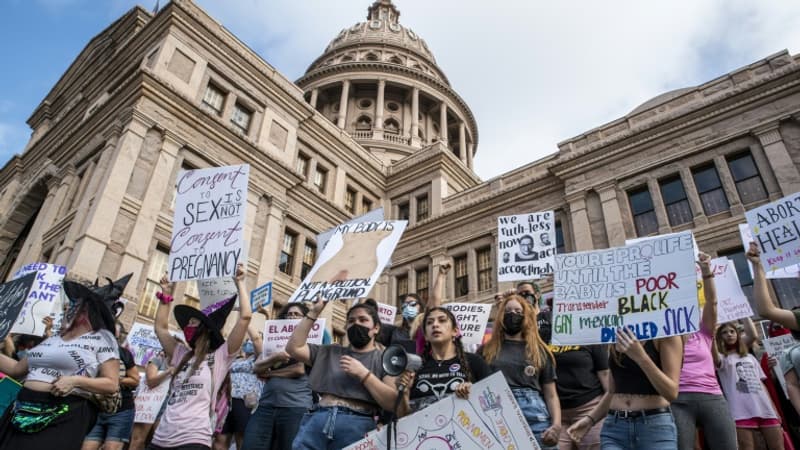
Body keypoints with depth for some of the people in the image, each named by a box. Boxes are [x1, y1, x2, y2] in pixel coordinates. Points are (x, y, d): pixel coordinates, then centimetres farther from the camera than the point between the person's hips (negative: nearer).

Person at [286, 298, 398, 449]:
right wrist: (314, 312, 12)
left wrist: (364, 374, -9)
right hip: (317, 419, 3)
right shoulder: (330, 352, 23)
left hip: (356, 423, -3)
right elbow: (294, 348, 14)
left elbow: (394, 403, -2)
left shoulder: (385, 359, 9)